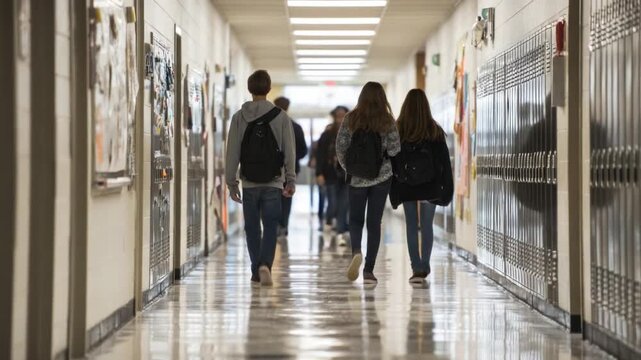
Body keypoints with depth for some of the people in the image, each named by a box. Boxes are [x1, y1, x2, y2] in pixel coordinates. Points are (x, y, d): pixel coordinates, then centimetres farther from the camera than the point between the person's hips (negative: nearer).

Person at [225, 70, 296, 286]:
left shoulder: (239, 118, -1)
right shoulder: (281, 117, -3)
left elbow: (232, 153, 0)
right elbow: (289, 152, -2)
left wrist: (231, 182, 6)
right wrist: (291, 180, 5)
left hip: (249, 183, 1)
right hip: (273, 183, -1)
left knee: (252, 228, 12)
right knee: (270, 227, 2)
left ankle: (256, 272, 15)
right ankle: (265, 264, -18)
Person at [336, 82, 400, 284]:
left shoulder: (351, 119, -2)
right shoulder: (387, 121, -4)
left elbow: (340, 146, -2)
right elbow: (395, 150, -7)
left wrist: (347, 167, 11)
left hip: (356, 177, 0)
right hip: (381, 177, 0)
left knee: (355, 219, 15)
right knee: (374, 222, 6)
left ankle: (356, 252, -14)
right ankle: (369, 270, 3)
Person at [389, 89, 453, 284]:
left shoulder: (398, 130, -4)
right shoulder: (435, 131, -4)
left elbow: (391, 160, -1)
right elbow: (445, 160, -2)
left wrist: (393, 190, 5)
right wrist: (447, 187, 4)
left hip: (407, 188, 0)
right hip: (430, 187, 0)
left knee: (411, 227, 6)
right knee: (427, 226, 11)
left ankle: (417, 268, -1)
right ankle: (424, 266, 15)